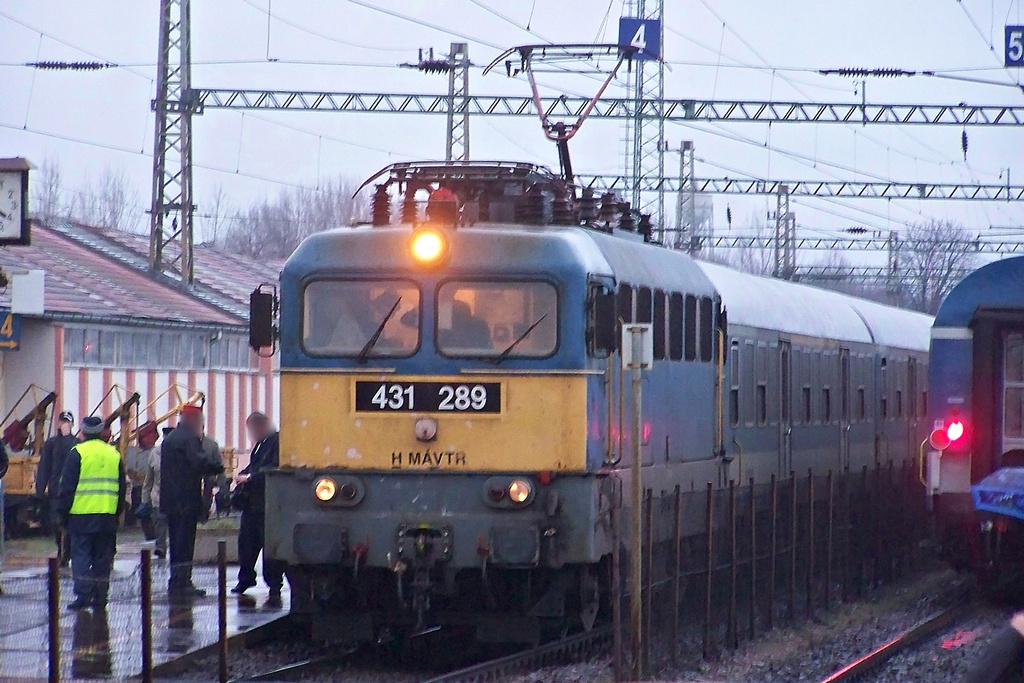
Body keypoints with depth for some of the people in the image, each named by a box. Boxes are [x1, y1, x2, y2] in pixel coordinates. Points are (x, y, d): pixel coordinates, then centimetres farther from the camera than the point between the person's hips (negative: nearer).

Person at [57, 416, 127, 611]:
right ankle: (100, 599, 9)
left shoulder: (77, 454, -6)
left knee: (81, 555, 0)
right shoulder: (114, 454, 9)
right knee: (103, 558, 9)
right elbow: (122, 487, 15)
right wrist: (117, 511, 21)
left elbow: (67, 486, -6)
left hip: (82, 515, -4)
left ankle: (83, 595, -9)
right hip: (108, 517, 4)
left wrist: (63, 511, 2)